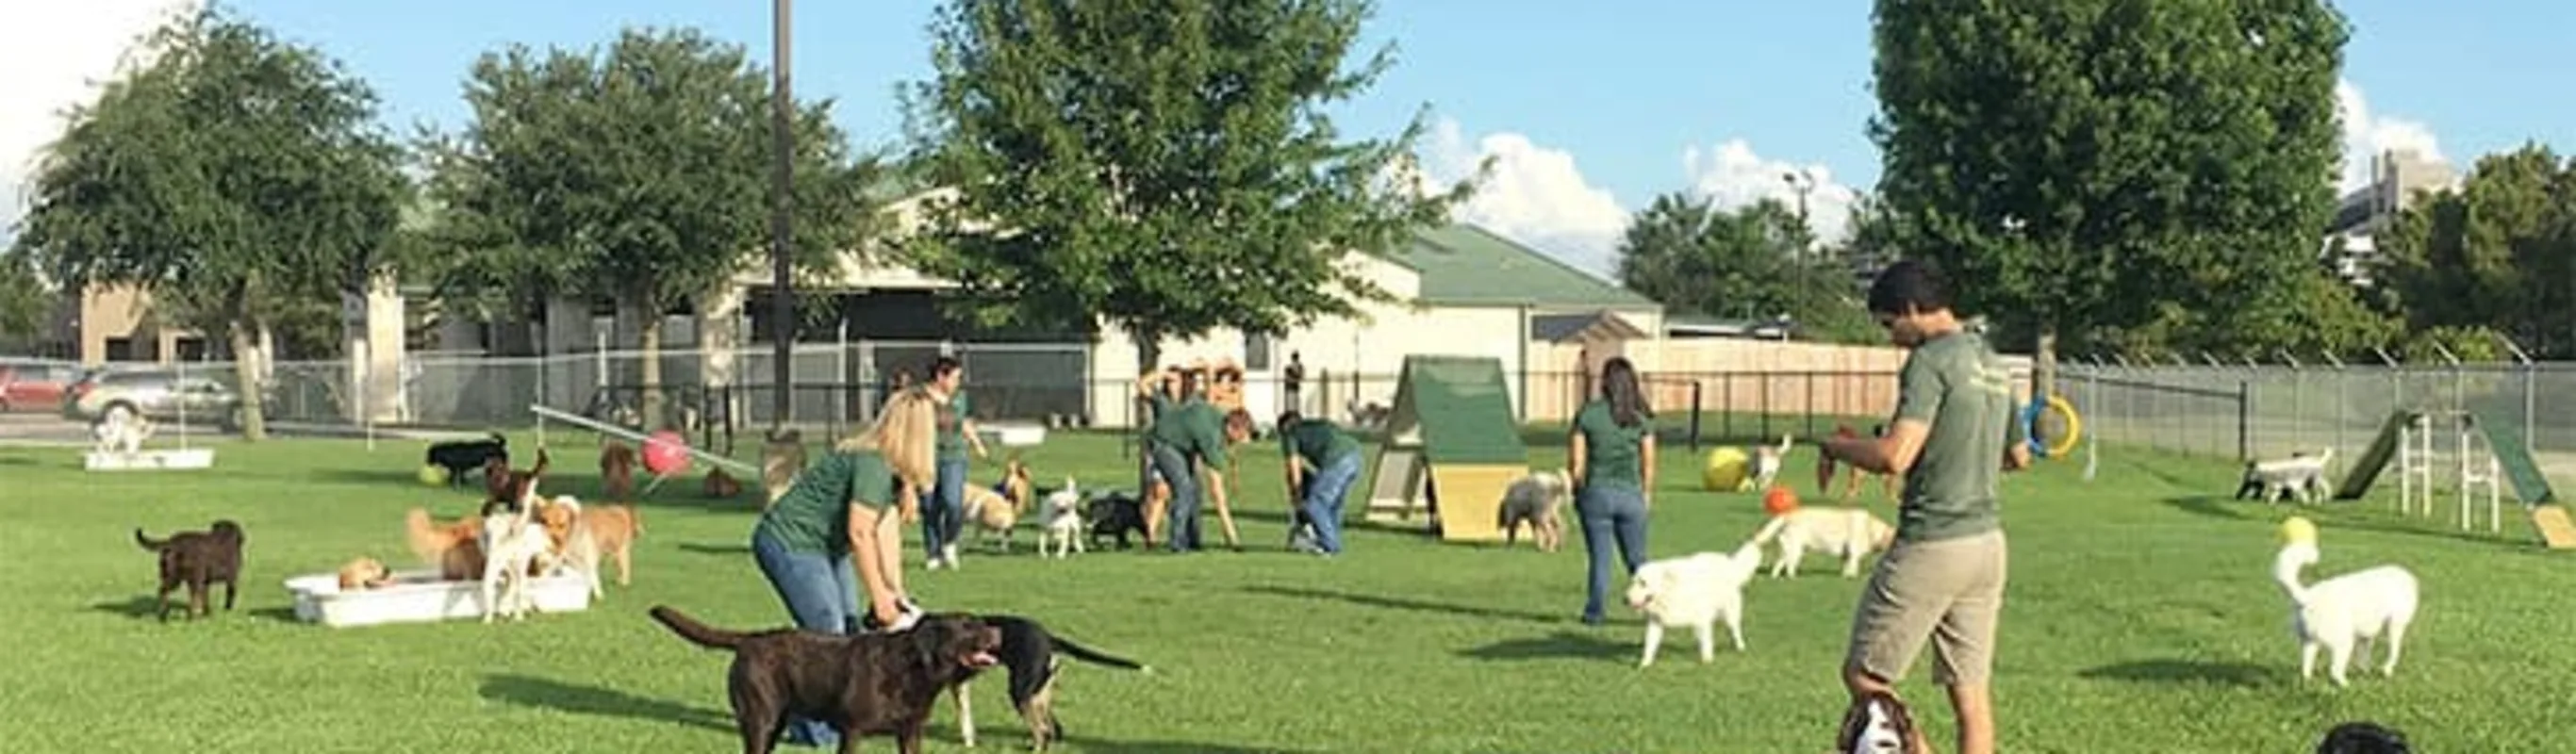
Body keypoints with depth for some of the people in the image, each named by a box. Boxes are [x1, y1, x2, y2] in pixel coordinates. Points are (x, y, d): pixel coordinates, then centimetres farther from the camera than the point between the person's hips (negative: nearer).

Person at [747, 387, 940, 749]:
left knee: (850, 628, 11)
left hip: (821, 547, 11)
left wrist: (897, 591, 0)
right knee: (826, 632, -10)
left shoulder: (892, 468, 7)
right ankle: (812, 729, 0)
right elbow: (859, 533, -26)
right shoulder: (871, 463, -24)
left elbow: (887, 529, 5)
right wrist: (879, 597, -20)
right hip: (788, 542, -11)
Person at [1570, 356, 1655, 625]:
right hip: (1630, 494, 2)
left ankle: (1594, 613, 9)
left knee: (1600, 557, 6)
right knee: (1637, 558, 13)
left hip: (1596, 492, -2)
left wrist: (1576, 491, 10)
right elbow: (1648, 463, 3)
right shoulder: (1642, 417, -1)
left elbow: (1576, 462, -5)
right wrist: (1647, 494, 16)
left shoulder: (1587, 414, -6)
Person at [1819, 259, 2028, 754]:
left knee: (1864, 676, 3)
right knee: (1970, 690, 10)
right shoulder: (1994, 364, 13)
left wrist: (1835, 447, -6)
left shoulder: (1930, 360, -13)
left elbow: (1894, 457, -23)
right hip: (1987, 541, 8)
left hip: (1931, 546, -8)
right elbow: (2018, 457, 26)